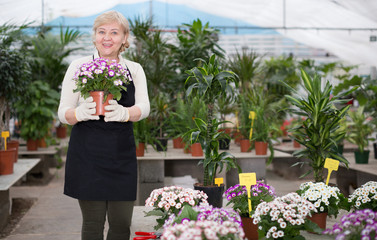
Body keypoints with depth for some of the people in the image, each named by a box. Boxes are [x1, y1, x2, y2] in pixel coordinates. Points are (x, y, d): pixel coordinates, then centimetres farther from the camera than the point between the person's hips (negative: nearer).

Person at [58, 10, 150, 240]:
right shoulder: (79, 66, 1)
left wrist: (124, 113, -29)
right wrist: (80, 113, -24)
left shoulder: (134, 70, 9)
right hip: (88, 154, -2)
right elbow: (63, 112, -1)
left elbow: (144, 107, -6)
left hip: (122, 152, 3)